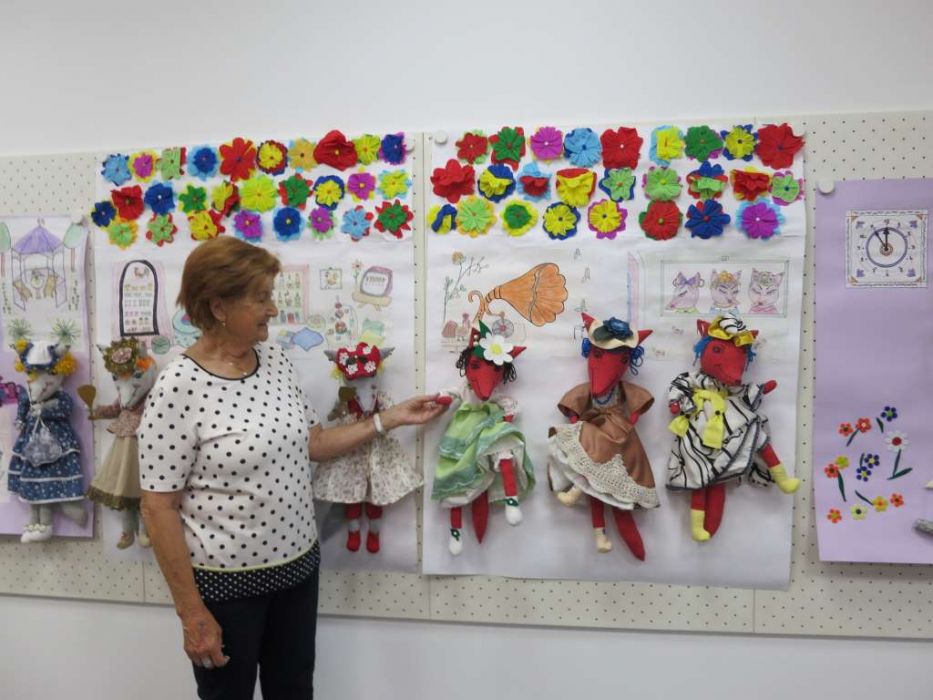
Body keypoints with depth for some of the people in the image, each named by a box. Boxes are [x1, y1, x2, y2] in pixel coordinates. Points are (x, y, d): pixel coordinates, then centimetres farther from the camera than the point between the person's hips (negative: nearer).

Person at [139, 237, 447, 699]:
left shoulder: (275, 359, 0)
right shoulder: (178, 388, -20)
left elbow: (311, 443, 7)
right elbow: (158, 508, -16)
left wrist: (390, 418, 1)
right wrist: (191, 612, -14)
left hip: (298, 563, 6)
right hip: (224, 581, -6)